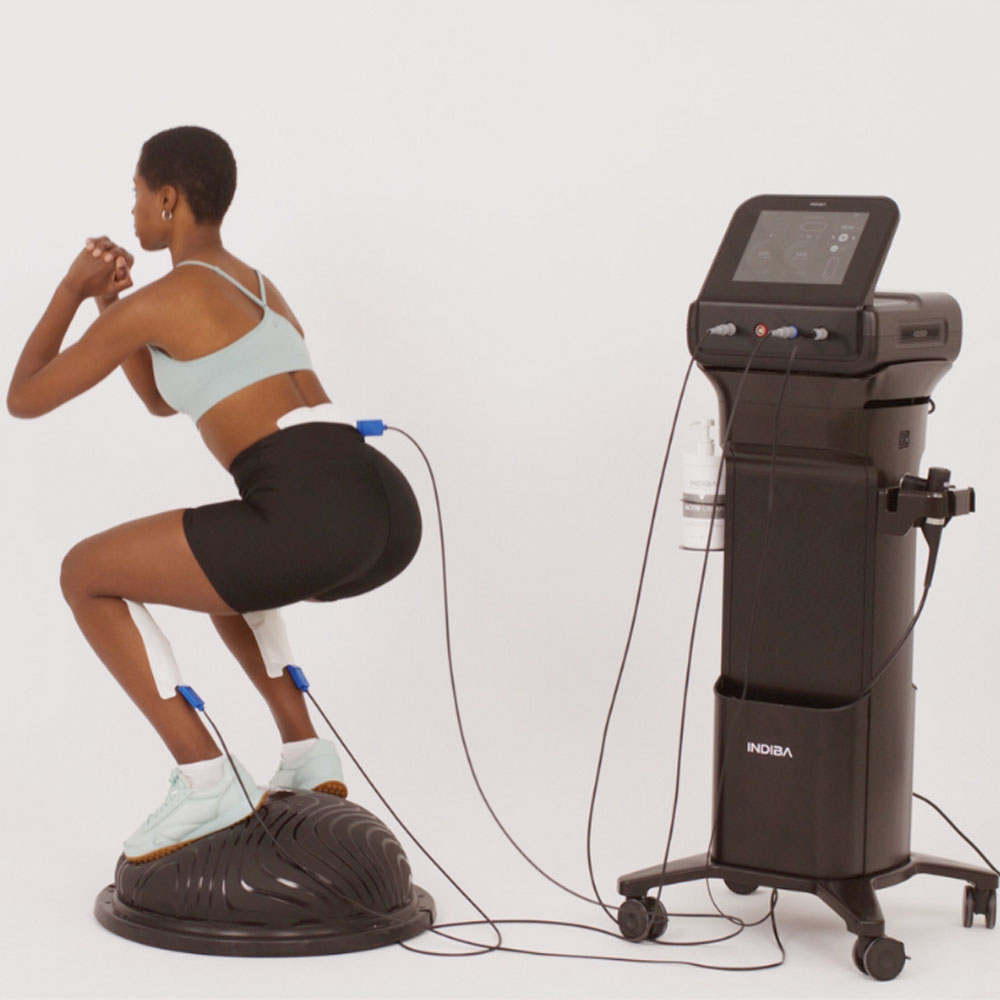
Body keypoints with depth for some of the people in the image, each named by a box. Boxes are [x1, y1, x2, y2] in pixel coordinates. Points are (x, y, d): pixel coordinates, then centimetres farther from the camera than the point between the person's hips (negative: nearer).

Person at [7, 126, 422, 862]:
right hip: (391, 513, 8)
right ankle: (306, 753, 26)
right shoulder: (260, 291, 30)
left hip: (314, 521, -8)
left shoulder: (154, 304, 4)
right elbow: (164, 399, 45)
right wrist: (107, 301, 35)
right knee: (217, 567, 39)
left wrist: (72, 290, 27)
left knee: (86, 573, 13)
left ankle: (205, 778, 6)